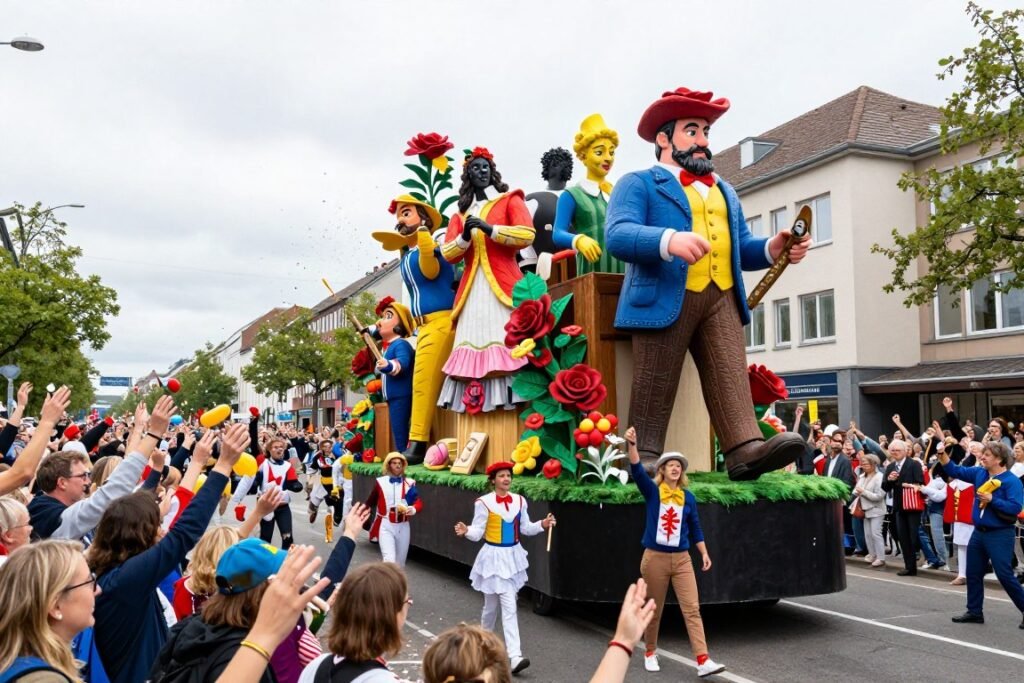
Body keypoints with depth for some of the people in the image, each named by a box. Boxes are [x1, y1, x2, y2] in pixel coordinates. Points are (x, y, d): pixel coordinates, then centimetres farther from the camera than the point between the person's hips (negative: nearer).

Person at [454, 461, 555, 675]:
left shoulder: (519, 501, 3)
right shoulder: (484, 502, -13)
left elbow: (526, 528, 9)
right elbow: (478, 532, -12)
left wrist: (542, 524, -7)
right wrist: (466, 531, -33)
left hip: (513, 556, 5)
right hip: (494, 557, -5)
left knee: (507, 605, 10)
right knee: (509, 607, -2)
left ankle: (514, 656, 16)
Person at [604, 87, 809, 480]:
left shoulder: (725, 191, 32)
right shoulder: (638, 184, 9)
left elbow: (740, 248, 27)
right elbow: (616, 236, -9)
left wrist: (773, 249, 3)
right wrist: (669, 240, -29)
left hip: (722, 299, 5)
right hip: (665, 299, -5)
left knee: (731, 375, -11)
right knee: (654, 386, -5)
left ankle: (745, 449, -20)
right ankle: (644, 459, -2)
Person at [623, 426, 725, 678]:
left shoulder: (688, 497, 5)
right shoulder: (652, 492, -3)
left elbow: (695, 528, 13)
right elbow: (637, 470, -20)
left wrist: (704, 553, 7)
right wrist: (632, 444, -34)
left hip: (682, 559, 2)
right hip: (655, 558, -2)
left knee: (692, 609, -5)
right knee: (654, 610, 10)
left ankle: (703, 661, -8)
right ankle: (650, 653, 28)